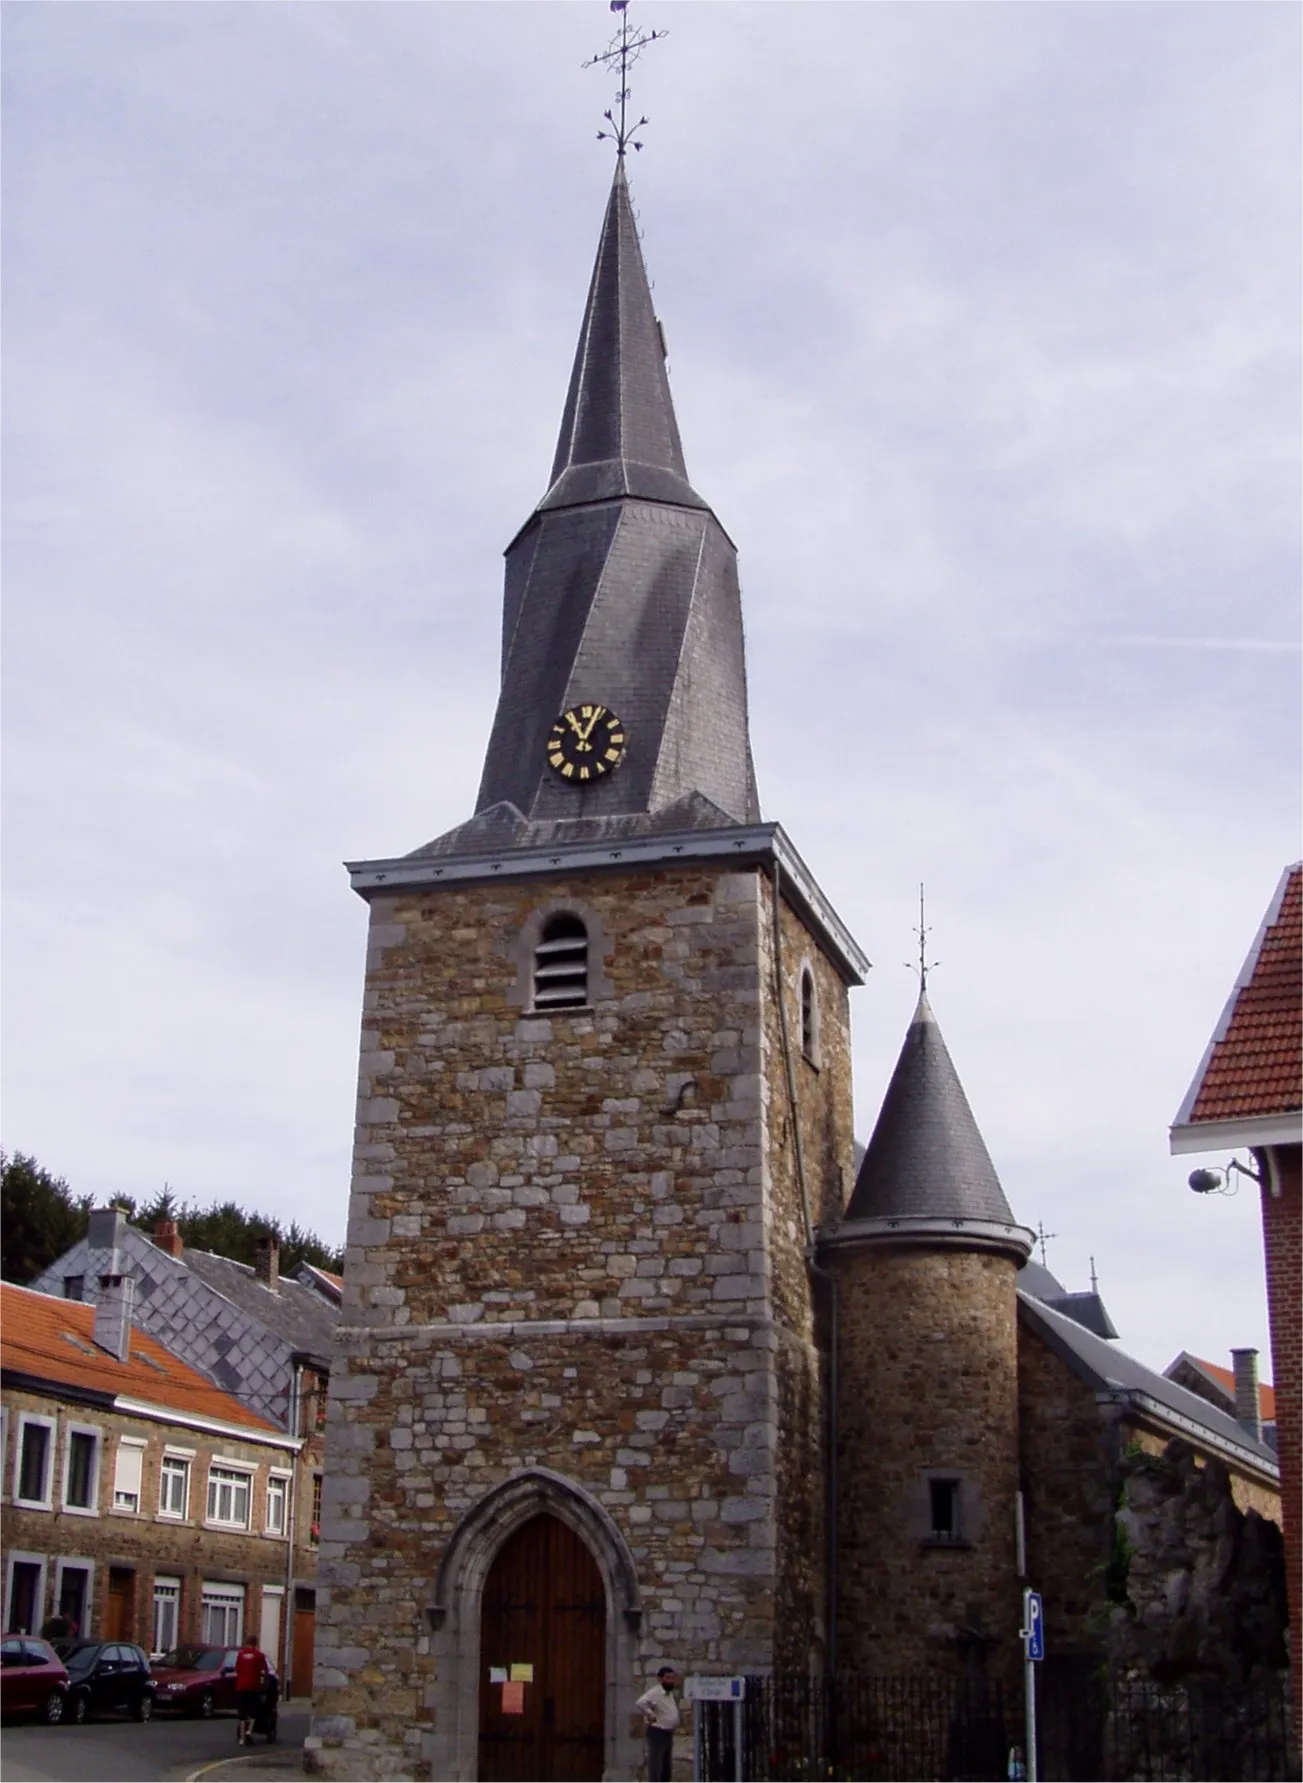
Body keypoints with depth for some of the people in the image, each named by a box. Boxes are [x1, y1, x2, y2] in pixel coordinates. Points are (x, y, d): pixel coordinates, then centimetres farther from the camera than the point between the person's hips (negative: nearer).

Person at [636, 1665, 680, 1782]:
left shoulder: (670, 1694, 14)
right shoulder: (655, 1693, -18)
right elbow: (641, 1702, -35)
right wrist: (651, 1715, -25)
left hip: (668, 1733, 10)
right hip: (657, 1733, -10)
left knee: (666, 1766, 14)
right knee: (656, 1766, -9)